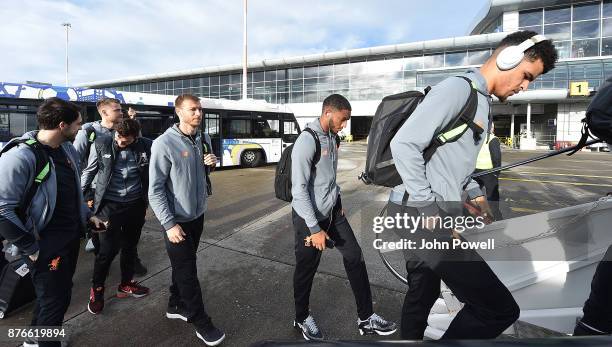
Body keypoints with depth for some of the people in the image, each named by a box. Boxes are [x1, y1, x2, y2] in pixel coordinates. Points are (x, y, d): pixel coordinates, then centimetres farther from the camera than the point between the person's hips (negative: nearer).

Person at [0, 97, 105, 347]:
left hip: (71, 237, 9)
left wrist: (88, 215, 12)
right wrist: (32, 248, -18)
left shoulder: (68, 149, 4)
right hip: (47, 244, -8)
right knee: (55, 300, 7)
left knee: (59, 294, 24)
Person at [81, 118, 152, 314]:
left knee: (130, 247, 16)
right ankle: (96, 289, 26)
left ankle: (126, 285, 36)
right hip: (109, 205, -2)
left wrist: (148, 200, 7)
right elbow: (89, 171, 6)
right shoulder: (101, 145, -7)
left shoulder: (146, 146, -5)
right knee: (108, 250, 0)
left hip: (136, 205, 2)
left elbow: (151, 174, 5)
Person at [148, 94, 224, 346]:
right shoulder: (164, 144, -18)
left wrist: (211, 163, -8)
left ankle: (176, 306, 40)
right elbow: (155, 190, -18)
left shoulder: (203, 139, 2)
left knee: (184, 265, 20)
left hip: (198, 214, 6)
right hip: (177, 219, -6)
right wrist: (169, 224, -21)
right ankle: (201, 322, 20)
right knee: (188, 271, 5)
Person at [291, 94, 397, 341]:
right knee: (306, 270, 9)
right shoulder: (307, 141, -20)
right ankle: (302, 319, 35)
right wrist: (315, 229, -22)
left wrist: (337, 202, 15)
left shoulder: (332, 137, 4)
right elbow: (299, 189, -23)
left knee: (355, 257, 11)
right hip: (310, 216, -8)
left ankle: (366, 319, 27)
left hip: (333, 211, 8)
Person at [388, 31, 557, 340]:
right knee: (499, 308, -8)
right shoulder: (457, 88, -11)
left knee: (422, 294, 24)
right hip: (421, 214, -10)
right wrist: (431, 210, -19)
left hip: (420, 214, 10)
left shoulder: (481, 103, 21)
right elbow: (403, 145, -21)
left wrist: (475, 193, 15)